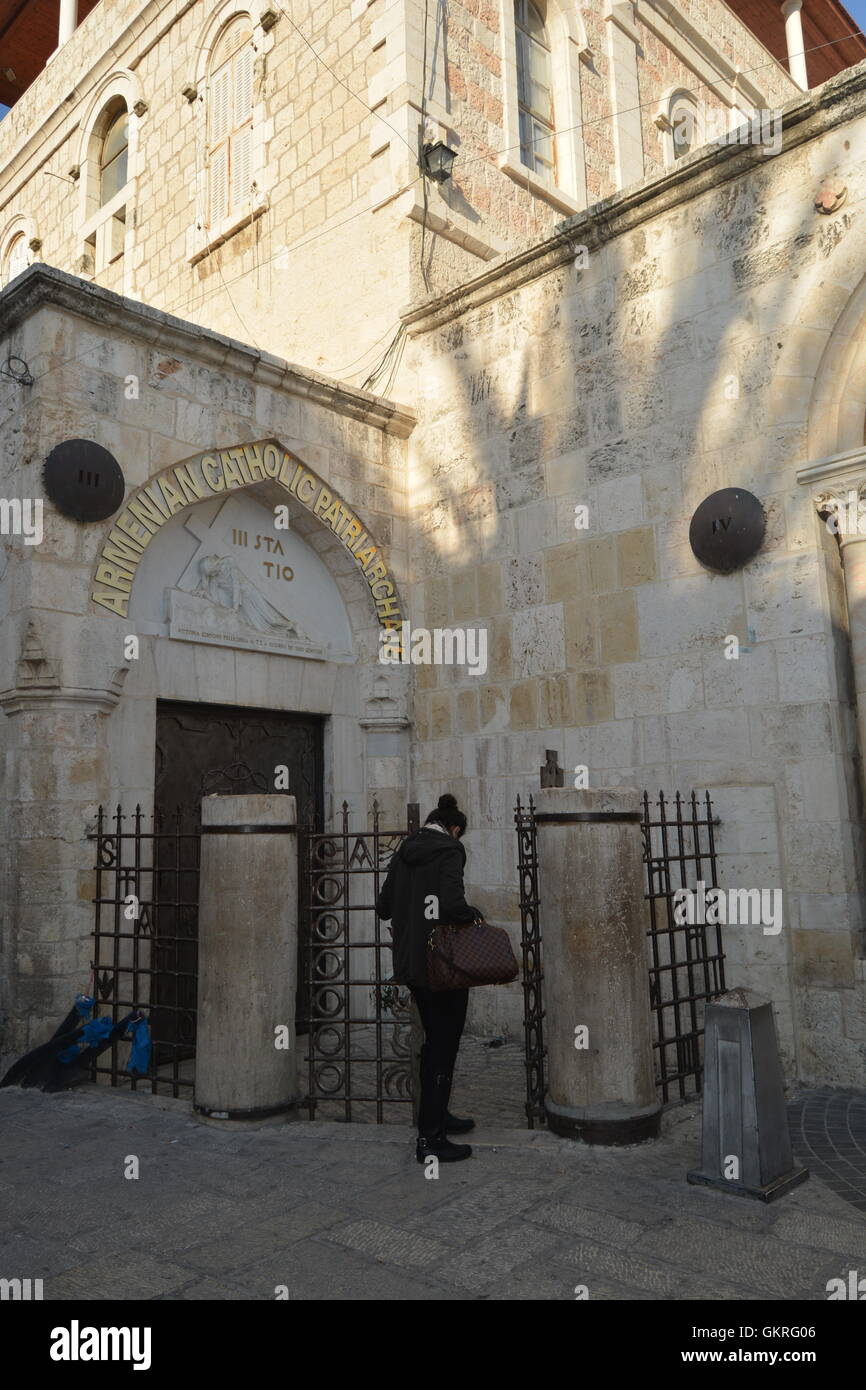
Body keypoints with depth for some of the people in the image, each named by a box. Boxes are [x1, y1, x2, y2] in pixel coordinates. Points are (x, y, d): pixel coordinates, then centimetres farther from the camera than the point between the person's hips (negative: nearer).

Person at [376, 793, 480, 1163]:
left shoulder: (403, 853, 9)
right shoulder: (449, 851, -13)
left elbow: (383, 907, 12)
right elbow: (451, 903, -27)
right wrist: (472, 914, -8)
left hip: (410, 963, 8)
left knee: (434, 1040, 22)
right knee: (444, 1046, 3)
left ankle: (437, 1116, 36)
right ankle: (430, 1139, 8)